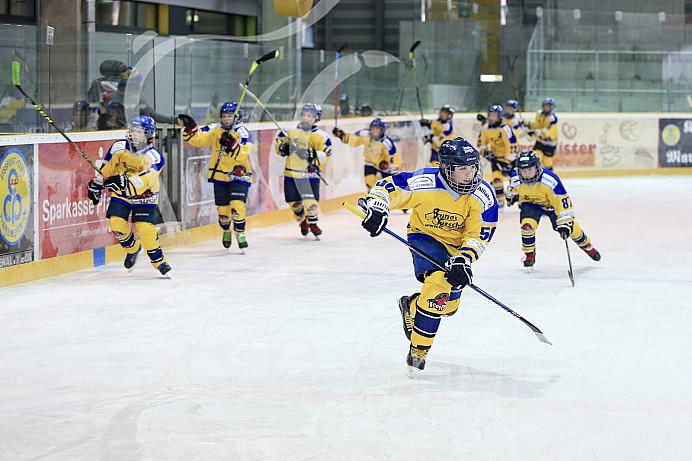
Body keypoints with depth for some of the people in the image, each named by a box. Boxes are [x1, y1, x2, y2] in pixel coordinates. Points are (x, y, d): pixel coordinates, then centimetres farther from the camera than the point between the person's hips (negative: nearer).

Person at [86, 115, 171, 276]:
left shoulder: (154, 157, -21)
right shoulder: (119, 147, -9)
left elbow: (144, 180, -35)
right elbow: (106, 168, 6)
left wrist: (125, 183, -51)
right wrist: (96, 184, 12)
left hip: (144, 196, -3)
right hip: (121, 195, 4)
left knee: (144, 227, -18)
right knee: (117, 223, -11)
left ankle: (158, 259, -2)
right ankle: (133, 249, 18)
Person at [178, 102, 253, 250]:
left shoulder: (243, 133, -9)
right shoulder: (215, 130, 4)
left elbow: (242, 153, -23)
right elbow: (198, 139, -2)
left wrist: (232, 143, -39)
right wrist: (190, 128, -17)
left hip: (238, 175, -4)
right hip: (220, 175, 4)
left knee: (237, 204, -19)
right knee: (222, 208, 6)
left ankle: (240, 234, -4)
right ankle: (226, 231, 33)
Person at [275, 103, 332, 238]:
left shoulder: (320, 136, -4)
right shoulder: (291, 131, 4)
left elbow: (326, 154, -7)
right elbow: (278, 140, 16)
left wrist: (315, 155, -24)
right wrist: (282, 147, -6)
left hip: (310, 173, -3)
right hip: (291, 172, 3)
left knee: (311, 200, -14)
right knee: (294, 201, 6)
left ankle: (313, 223, 7)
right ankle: (302, 221, 33)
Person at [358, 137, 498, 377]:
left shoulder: (483, 196, -22)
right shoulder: (425, 183, -29)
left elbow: (478, 236, -19)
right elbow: (388, 186, -19)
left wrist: (463, 261, -35)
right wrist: (377, 208, -38)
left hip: (457, 244, 4)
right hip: (425, 236, -4)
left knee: (448, 305, 15)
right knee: (438, 283, -30)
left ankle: (411, 306, 50)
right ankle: (418, 349, -18)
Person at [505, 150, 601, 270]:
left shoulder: (550, 180, -38)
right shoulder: (516, 179, -26)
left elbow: (562, 200, -34)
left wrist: (565, 222, -35)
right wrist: (512, 195, 21)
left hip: (551, 203, -2)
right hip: (530, 204, 2)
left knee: (570, 227, -2)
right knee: (527, 225, -24)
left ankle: (586, 245, 28)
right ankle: (529, 254, -1)